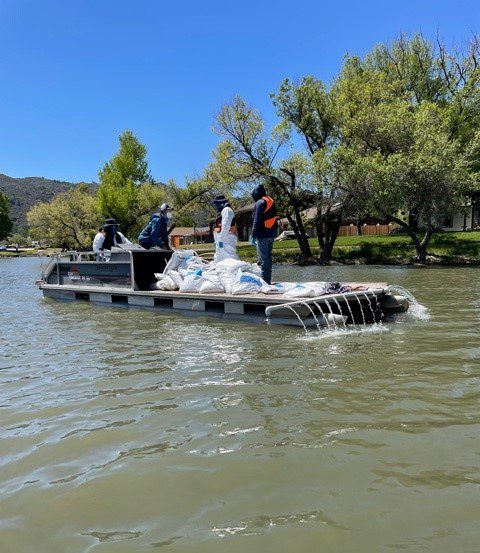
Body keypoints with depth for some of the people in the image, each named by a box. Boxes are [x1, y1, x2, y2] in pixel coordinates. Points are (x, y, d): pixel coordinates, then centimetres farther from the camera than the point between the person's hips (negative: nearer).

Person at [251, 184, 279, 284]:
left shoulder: (260, 203, -13)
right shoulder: (271, 201, 15)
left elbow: (257, 221, -17)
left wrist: (254, 235, -14)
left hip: (263, 235, -9)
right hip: (271, 233, 9)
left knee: (263, 258, -5)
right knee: (268, 256, 14)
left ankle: (265, 280, -5)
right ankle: (268, 280, 20)